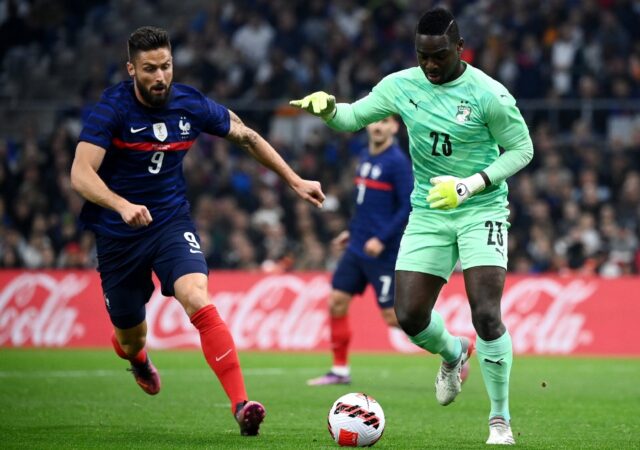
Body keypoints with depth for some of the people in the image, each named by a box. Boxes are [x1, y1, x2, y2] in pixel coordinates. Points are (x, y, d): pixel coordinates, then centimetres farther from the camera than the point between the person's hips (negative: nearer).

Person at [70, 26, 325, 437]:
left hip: (172, 222, 1)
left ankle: (241, 404, -31)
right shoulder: (112, 109, -16)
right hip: (118, 232, -1)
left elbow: (246, 137, 11)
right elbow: (81, 174, -25)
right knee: (131, 340, 12)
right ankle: (134, 354, 53)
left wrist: (295, 181, 10)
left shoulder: (191, 105, -6)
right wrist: (123, 206, -42)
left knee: (199, 301, -27)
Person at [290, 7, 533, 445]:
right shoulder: (402, 85, -1)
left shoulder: (488, 94, -15)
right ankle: (453, 352, 33)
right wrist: (325, 106, -17)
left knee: (486, 313, -18)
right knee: (410, 315, -4)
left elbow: (522, 150, -7)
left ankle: (500, 419, -1)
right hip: (428, 213, 4)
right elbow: (352, 117, 8)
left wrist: (468, 186, -19)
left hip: (481, 211, -4)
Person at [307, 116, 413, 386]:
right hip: (357, 248, 8)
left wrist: (382, 239, -22)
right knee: (336, 301, 4)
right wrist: (352, 230, 20)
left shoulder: (397, 162, -13)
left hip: (383, 252, -8)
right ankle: (340, 370, 13)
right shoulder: (366, 157, 11)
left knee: (392, 316, -7)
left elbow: (409, 207, -18)